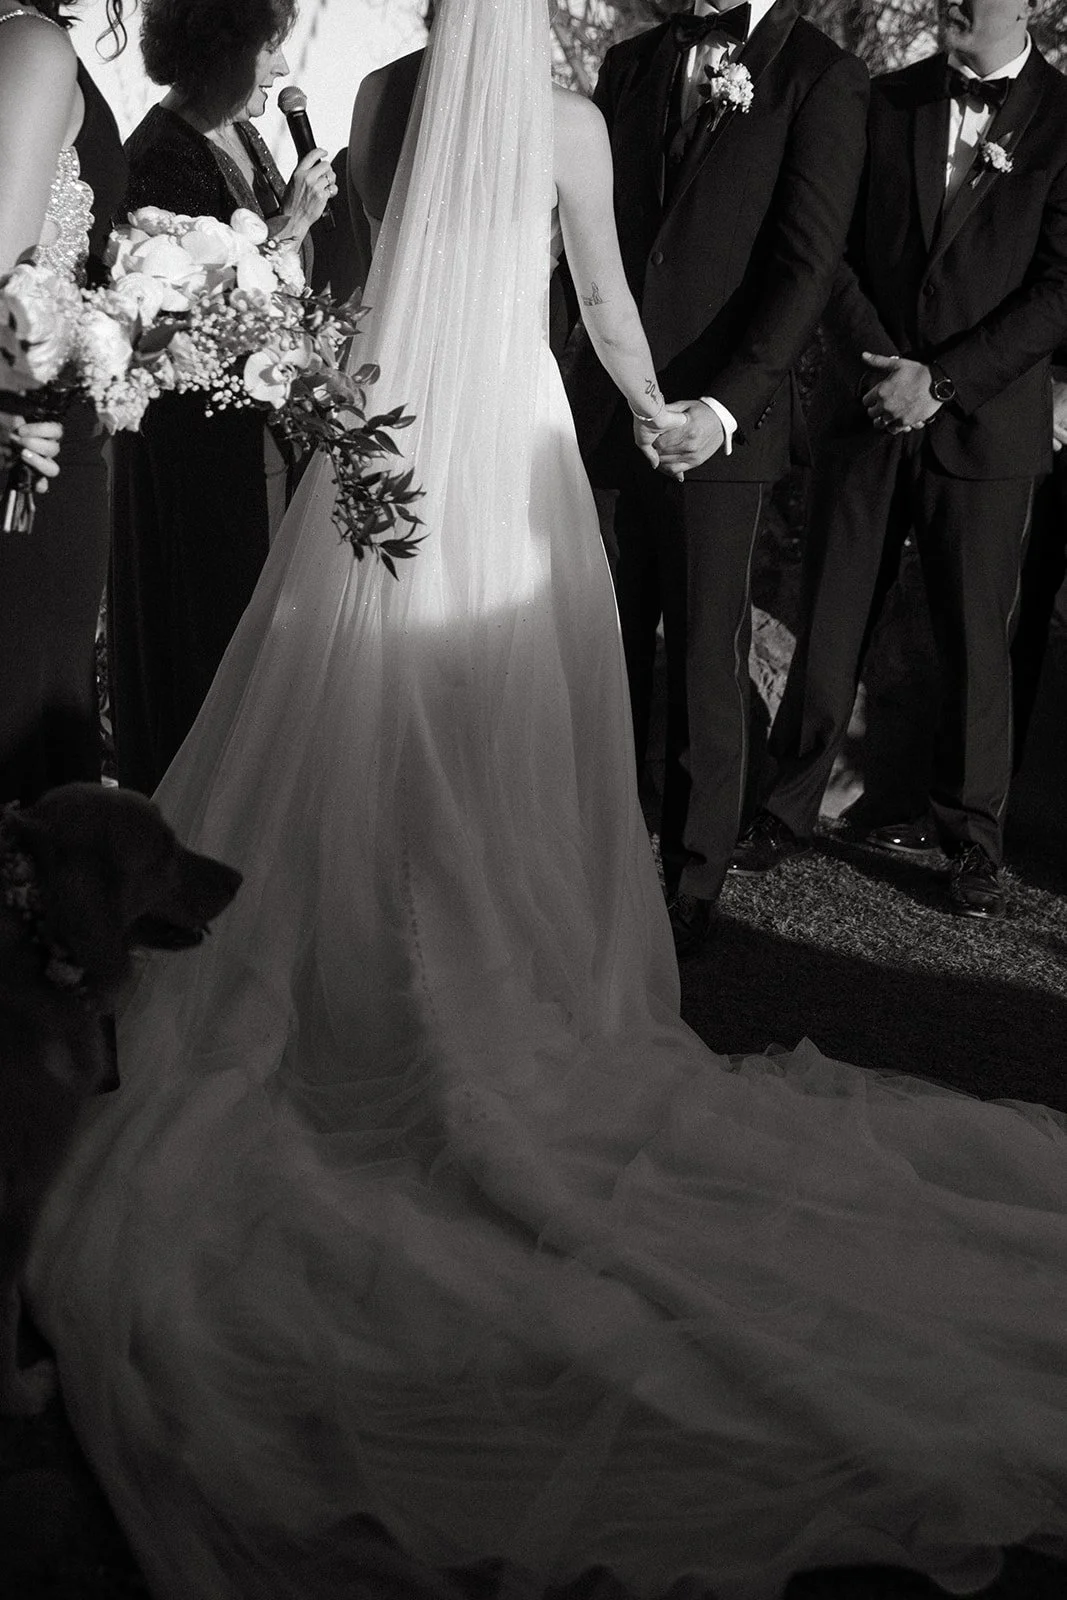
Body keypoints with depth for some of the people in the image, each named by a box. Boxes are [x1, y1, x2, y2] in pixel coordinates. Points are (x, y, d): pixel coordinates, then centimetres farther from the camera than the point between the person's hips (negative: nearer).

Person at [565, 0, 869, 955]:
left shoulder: (822, 80, -1)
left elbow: (807, 265, -8)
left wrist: (726, 404, -18)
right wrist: (579, 374, 7)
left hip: (720, 420, -4)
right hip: (610, 410, 4)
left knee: (706, 663, 2)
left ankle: (693, 883, 16)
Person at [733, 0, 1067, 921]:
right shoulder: (886, 102, 8)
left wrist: (940, 382, -14)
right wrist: (883, 362, -8)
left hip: (984, 424, -2)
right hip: (870, 411, 2)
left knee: (977, 640, 4)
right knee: (830, 626, 5)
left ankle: (974, 838, 16)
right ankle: (789, 810, 17)